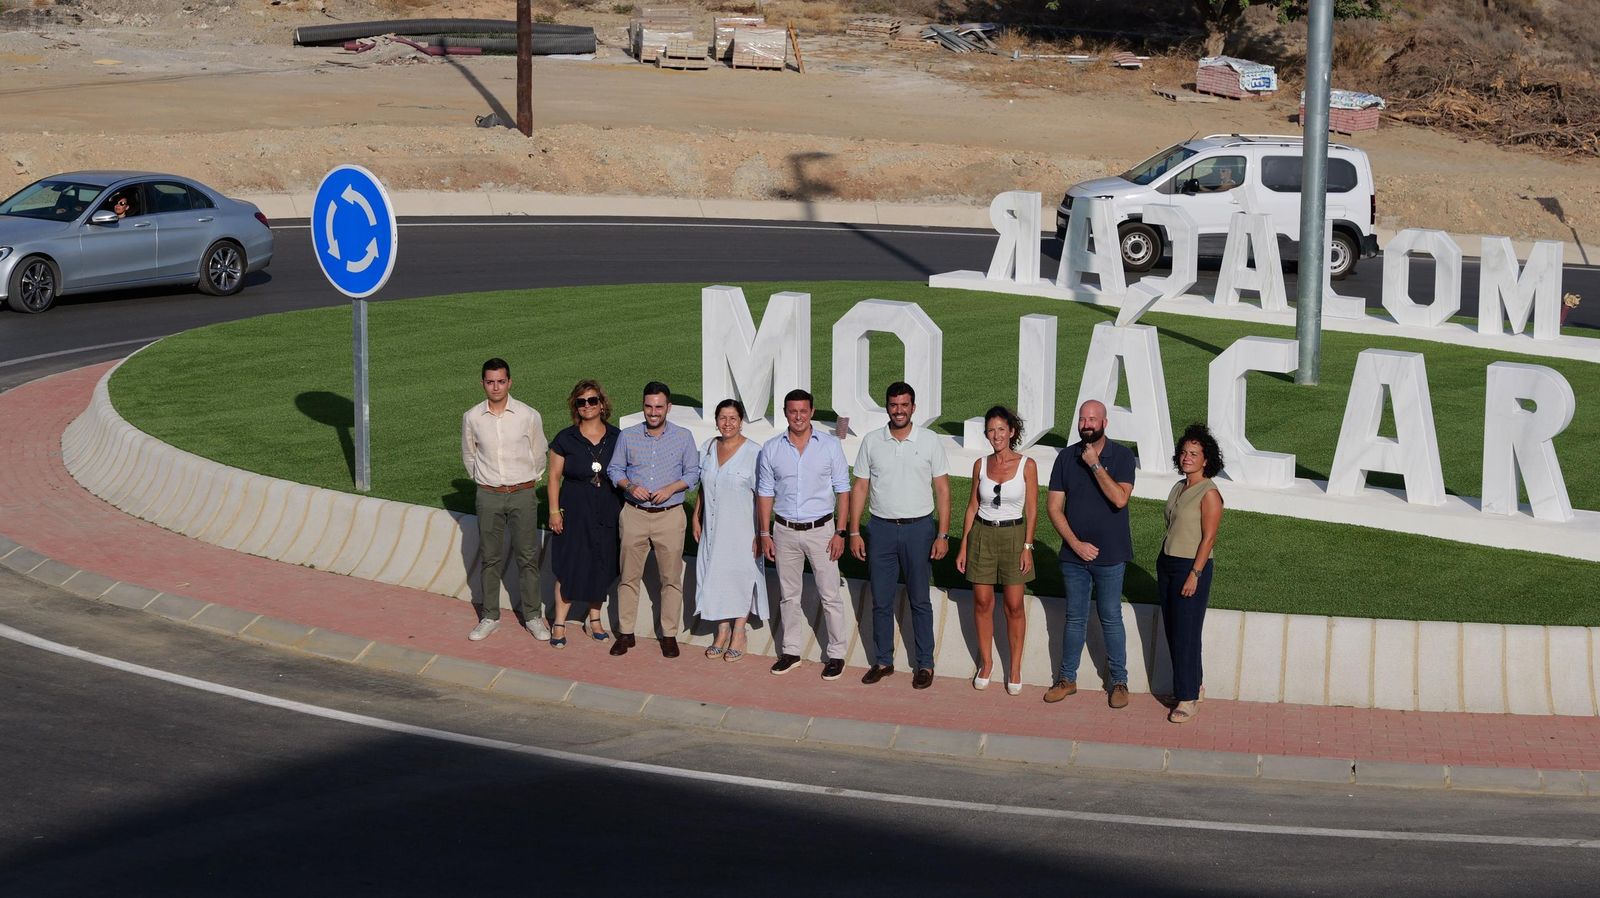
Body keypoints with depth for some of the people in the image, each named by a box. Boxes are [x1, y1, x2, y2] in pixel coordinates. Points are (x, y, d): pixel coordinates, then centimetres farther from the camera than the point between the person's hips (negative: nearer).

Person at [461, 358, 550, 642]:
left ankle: (532, 616, 13)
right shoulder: (472, 418, -2)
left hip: (523, 494, -1)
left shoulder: (528, 416, -7)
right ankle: (490, 617, 17)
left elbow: (539, 454, 8)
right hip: (488, 496, 1)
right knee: (490, 558, 8)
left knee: (527, 557, 3)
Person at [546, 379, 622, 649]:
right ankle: (559, 623, 6)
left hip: (607, 513, 2)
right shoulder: (565, 439, -4)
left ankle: (594, 618, 25)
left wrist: (626, 508, 5)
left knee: (601, 567, 10)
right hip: (575, 512, -2)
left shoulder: (616, 437, 1)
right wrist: (554, 510, -6)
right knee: (569, 568, -2)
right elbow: (554, 477, 0)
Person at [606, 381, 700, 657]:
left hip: (670, 515, -1)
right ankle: (625, 632, 13)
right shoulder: (628, 436, 3)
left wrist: (671, 488, -12)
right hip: (634, 514, 1)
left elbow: (693, 473, 5)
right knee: (629, 576, 4)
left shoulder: (683, 437, 1)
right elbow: (614, 469, 9)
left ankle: (669, 634, 12)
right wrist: (629, 485, -10)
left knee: (671, 578, 2)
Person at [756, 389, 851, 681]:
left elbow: (842, 490, -2)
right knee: (788, 595, 12)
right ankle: (791, 651, 24)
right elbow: (765, 493, 6)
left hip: (821, 530, -2)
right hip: (785, 531, 2)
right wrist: (765, 533, 2)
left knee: (830, 595, 0)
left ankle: (836, 654, 10)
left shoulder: (830, 446, -5)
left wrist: (840, 532, -7)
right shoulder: (771, 449, 0)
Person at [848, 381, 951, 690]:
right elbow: (860, 488, 5)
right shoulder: (872, 442, 2)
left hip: (919, 528, -2)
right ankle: (883, 661, 19)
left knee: (920, 601, 5)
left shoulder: (930, 442, -3)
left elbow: (942, 490, -1)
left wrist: (943, 535, -7)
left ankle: (925, 664, 13)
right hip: (881, 528, 2)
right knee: (881, 601, 8)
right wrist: (854, 532, 0)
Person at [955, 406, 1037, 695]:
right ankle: (986, 663, 19)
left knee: (1014, 606, -1)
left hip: (1014, 535, -3)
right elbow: (972, 506, 9)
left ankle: (1015, 668, 10)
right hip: (982, 535, 3)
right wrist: (963, 546, 6)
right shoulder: (981, 465, 3)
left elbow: (1032, 510, -3)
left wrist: (1027, 546, -9)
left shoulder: (1027, 465, -6)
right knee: (982, 603, 5)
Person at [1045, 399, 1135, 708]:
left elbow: (1120, 498, -22)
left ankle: (1119, 681, 16)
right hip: (1074, 554, 2)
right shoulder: (1066, 457, 0)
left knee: (1111, 620, 6)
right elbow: (1054, 508, -1)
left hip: (1110, 555, -2)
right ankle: (1067, 678, 22)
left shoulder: (1122, 456, -8)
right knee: (1075, 619, 12)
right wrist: (1076, 544, -10)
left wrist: (1095, 465, -20)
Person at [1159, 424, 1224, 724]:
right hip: (1167, 564, 8)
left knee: (1185, 634, -5)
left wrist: (1194, 575, -19)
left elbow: (1208, 538, -16)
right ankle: (1191, 685, 24)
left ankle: (1188, 698, 1)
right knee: (1172, 630, 12)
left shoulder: (1209, 493, -14)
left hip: (1191, 567, -8)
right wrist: (1162, 565, 17)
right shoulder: (1179, 488, 10)